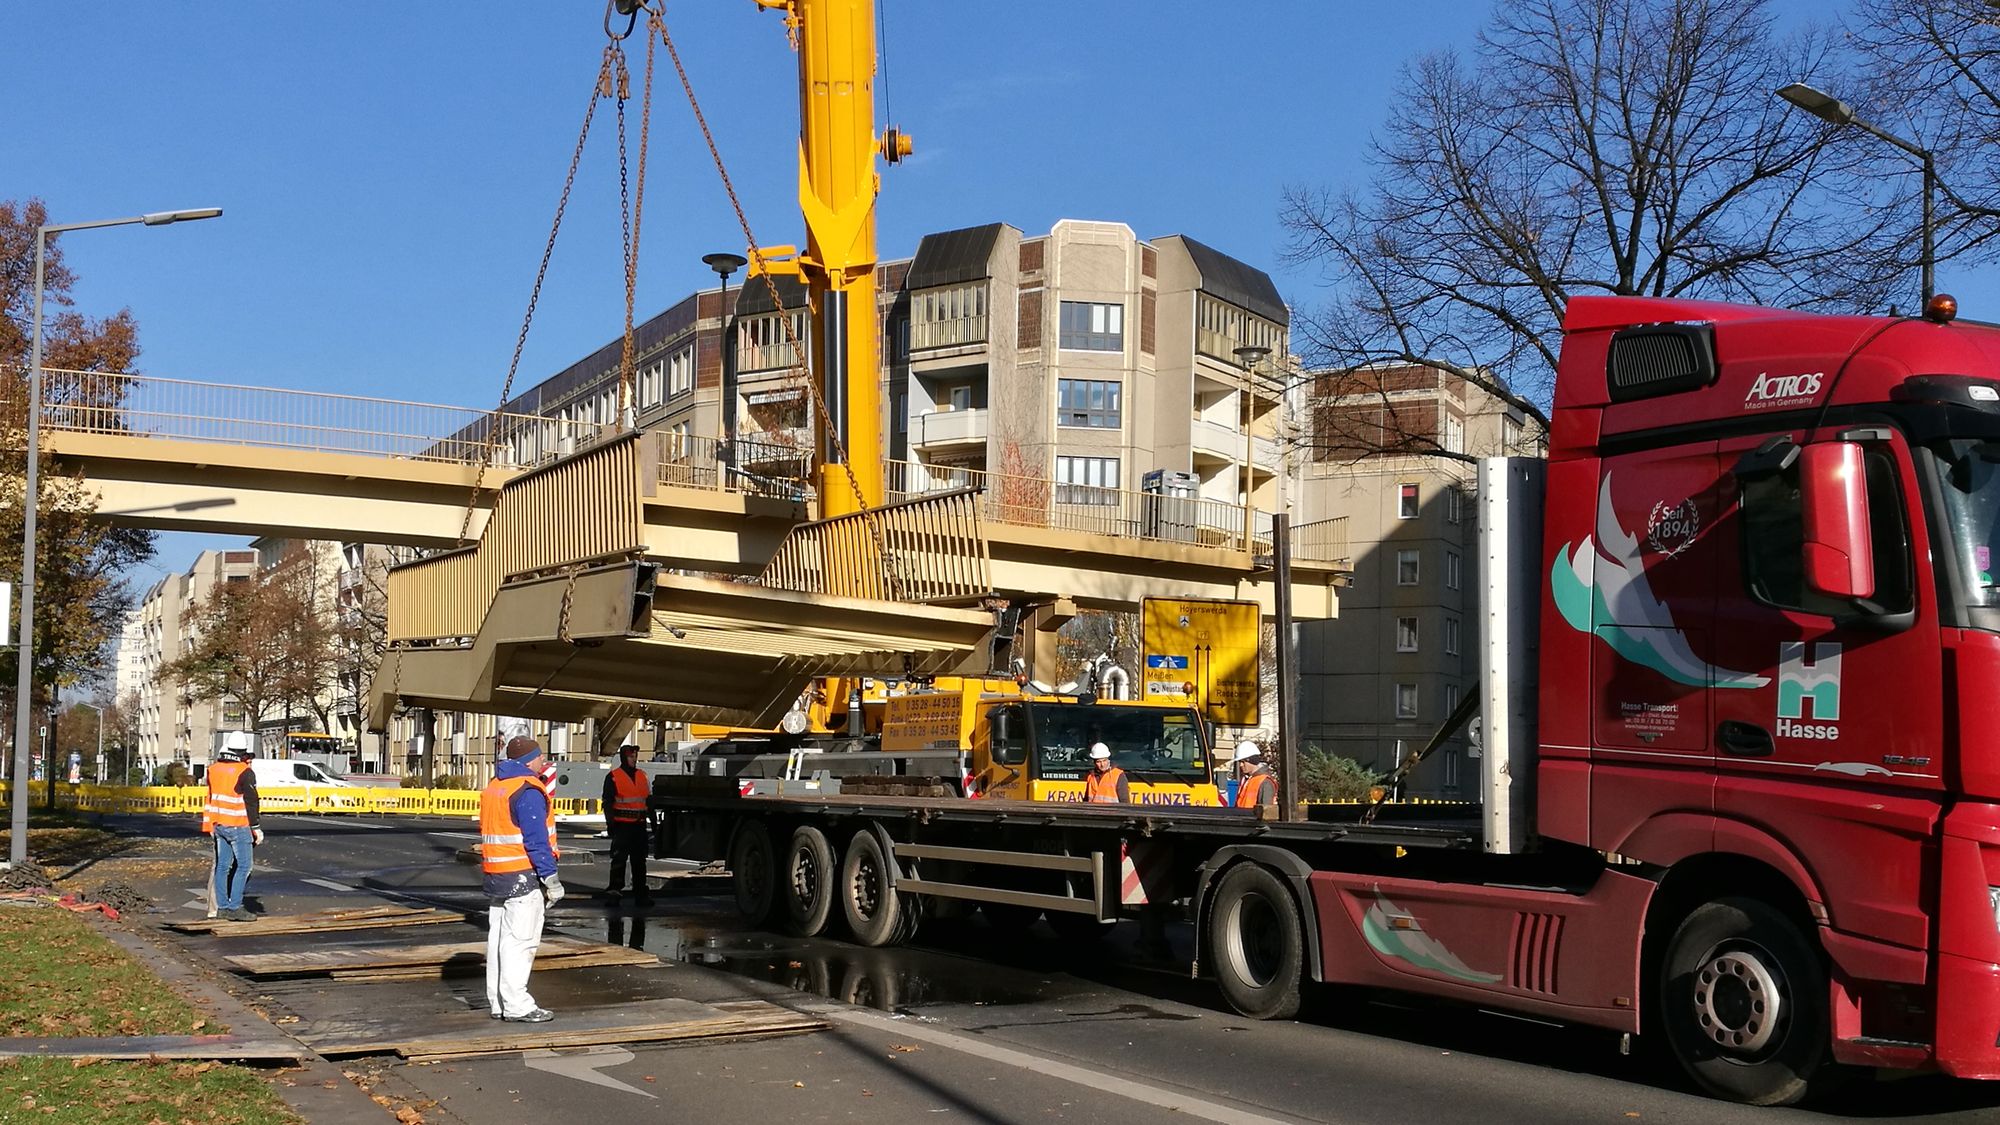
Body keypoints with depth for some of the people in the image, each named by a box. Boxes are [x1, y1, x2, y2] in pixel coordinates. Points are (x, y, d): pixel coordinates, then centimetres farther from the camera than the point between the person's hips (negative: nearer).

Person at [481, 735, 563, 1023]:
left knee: (499, 938, 12)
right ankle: (516, 1005, -6)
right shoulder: (528, 792, -15)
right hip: (523, 876, -9)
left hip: (496, 877, 9)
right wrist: (550, 879, -17)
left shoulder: (493, 788, 14)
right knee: (519, 940, -7)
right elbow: (537, 840, -20)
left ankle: (497, 1003, 18)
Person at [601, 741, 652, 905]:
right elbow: (607, 802, -4)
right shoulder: (613, 777, -2)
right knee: (619, 858, -7)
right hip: (622, 825, -5)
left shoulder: (642, 775, 14)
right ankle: (614, 889, -3)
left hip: (639, 824, 5)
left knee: (639, 860, 9)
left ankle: (641, 893, 13)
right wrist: (610, 823, -11)